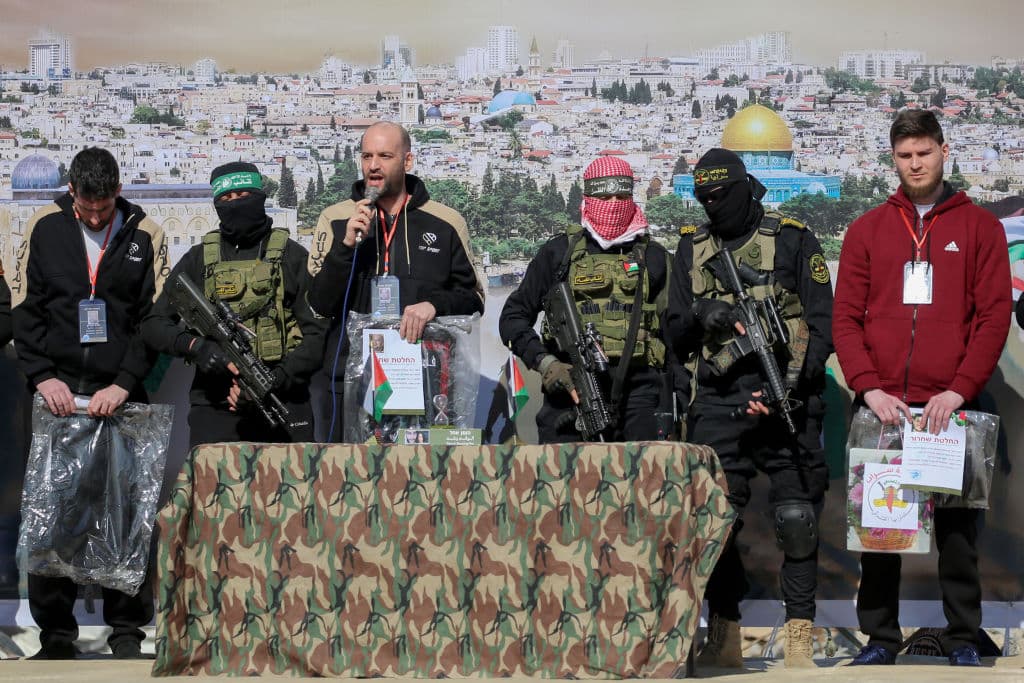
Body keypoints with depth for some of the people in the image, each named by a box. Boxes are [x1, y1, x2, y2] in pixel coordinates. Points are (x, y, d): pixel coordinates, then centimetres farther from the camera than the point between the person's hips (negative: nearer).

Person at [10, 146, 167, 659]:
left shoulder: (145, 236, 3)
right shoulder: (45, 228, 6)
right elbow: (25, 310, 6)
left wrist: (123, 385, -10)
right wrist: (43, 376, -6)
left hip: (120, 394, -1)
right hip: (57, 391, 1)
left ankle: (127, 629, 8)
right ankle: (55, 631, 7)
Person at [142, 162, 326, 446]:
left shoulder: (291, 256, 7)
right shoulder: (198, 260, 12)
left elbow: (317, 333, -1)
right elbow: (154, 324, 8)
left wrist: (275, 381, -15)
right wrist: (196, 346, -13)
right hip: (214, 411, 1)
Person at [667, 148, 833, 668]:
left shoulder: (793, 240, 3)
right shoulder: (691, 248, 14)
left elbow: (822, 323, 0)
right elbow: (676, 333, 15)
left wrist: (794, 381, -13)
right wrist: (700, 316, -7)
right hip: (718, 402, 3)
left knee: (796, 518, -6)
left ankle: (799, 642, -1)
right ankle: (723, 640, 9)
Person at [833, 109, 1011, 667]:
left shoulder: (980, 227, 6)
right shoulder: (867, 230, 10)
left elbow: (994, 317, -1)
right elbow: (845, 318, 5)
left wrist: (959, 390, -12)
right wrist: (870, 388, -9)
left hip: (951, 406, -1)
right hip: (882, 406, 2)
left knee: (957, 527, 3)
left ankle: (963, 640, 11)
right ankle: (880, 637, 13)